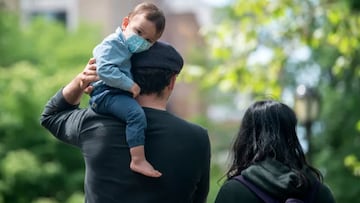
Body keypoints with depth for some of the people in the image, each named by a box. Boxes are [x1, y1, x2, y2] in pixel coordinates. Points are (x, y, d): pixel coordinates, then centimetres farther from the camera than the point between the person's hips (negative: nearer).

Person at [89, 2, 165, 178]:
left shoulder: (131, 48, 16)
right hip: (106, 94, -11)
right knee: (136, 113, -31)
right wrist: (130, 85, -24)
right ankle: (138, 160, -36)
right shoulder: (112, 44, -13)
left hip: (120, 94, 11)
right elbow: (104, 69, -26)